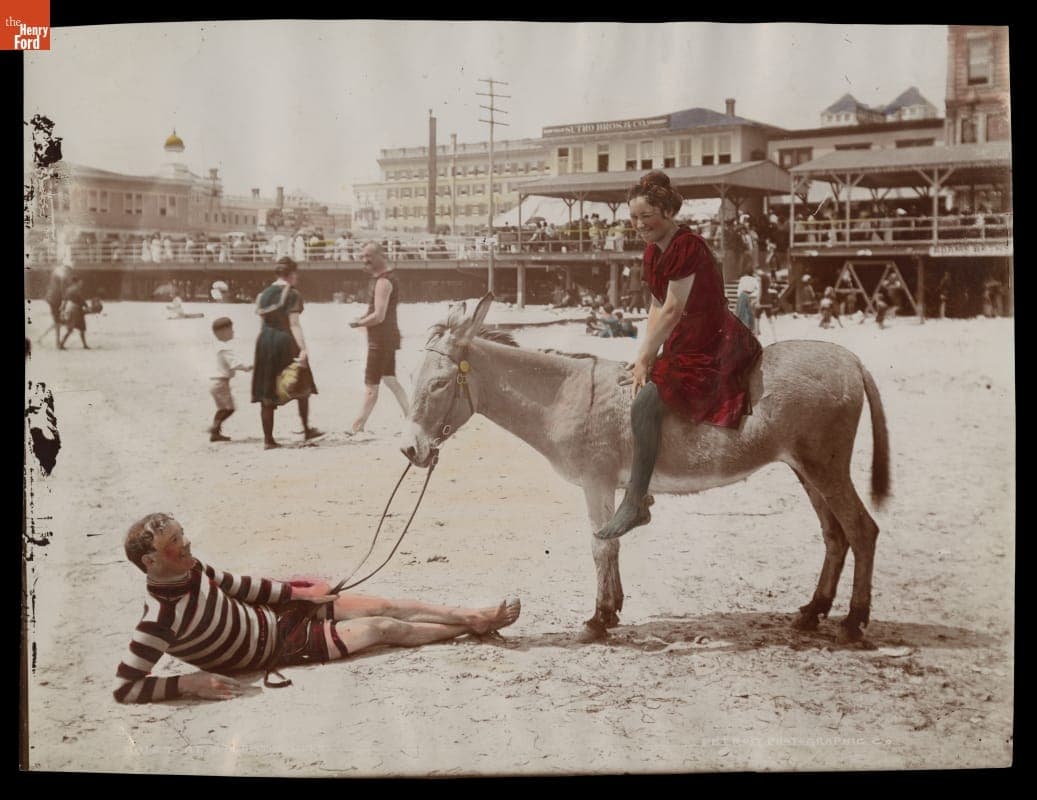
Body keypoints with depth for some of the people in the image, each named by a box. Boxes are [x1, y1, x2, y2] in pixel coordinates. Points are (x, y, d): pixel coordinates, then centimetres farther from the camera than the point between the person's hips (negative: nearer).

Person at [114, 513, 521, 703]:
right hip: (277, 647, -6)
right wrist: (189, 682, -35)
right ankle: (474, 626, 14)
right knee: (383, 628, -3)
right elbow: (124, 687, -31)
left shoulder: (191, 570, -11)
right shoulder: (161, 618, -32)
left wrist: (296, 592, 6)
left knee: (386, 606, 2)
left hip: (274, 614, 6)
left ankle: (472, 616, 16)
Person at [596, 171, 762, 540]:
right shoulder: (653, 251, 10)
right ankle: (639, 490, 19)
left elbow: (672, 310, -20)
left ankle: (634, 503, -13)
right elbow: (656, 306, 12)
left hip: (710, 348, -11)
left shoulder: (687, 246, -19)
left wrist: (645, 359, -15)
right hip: (684, 343, 11)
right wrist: (646, 355, 0)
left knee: (644, 405, -22)